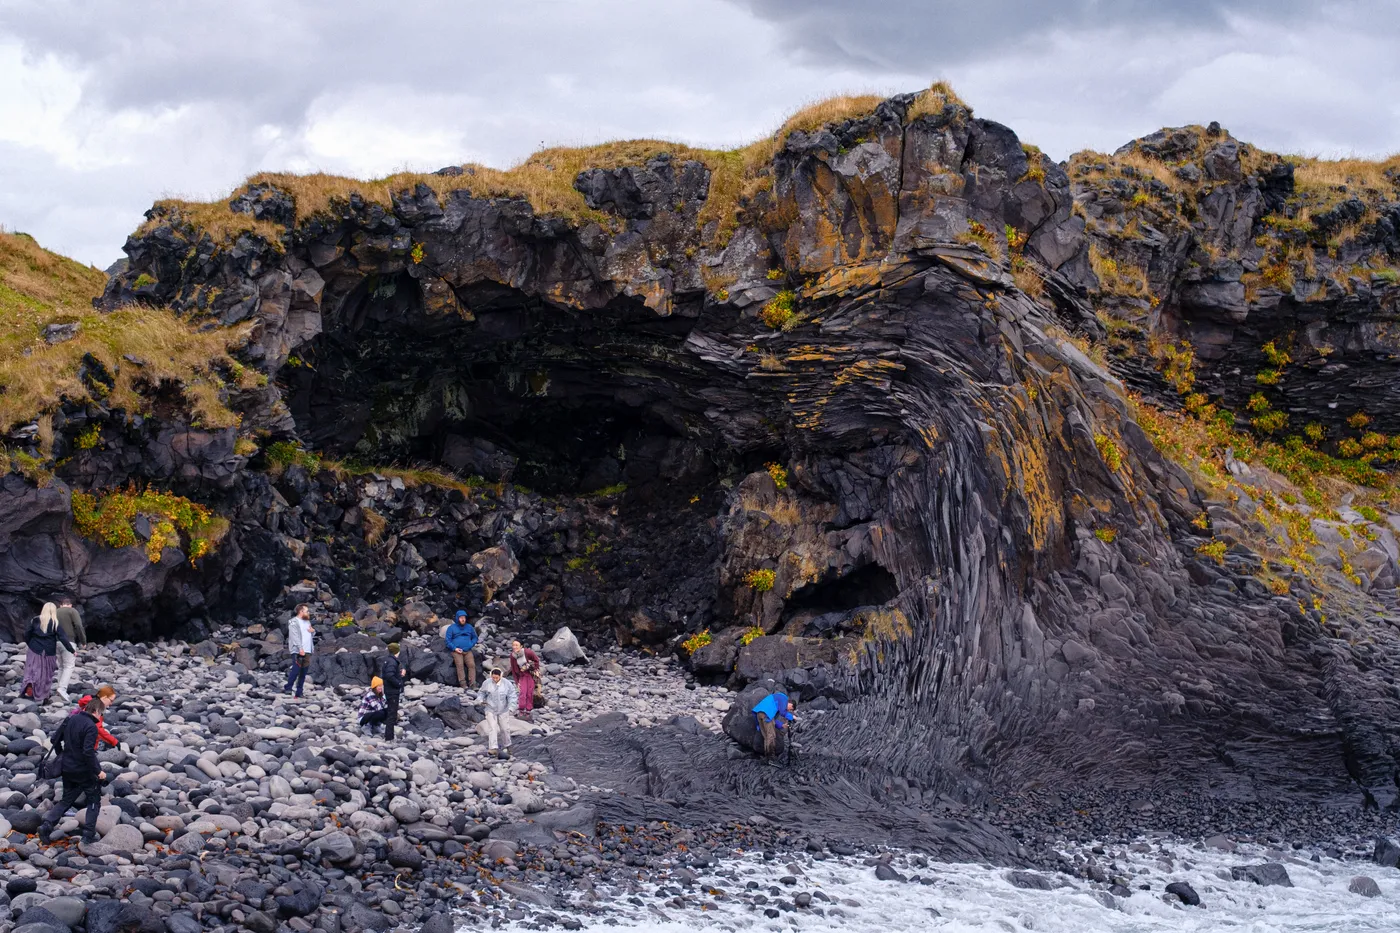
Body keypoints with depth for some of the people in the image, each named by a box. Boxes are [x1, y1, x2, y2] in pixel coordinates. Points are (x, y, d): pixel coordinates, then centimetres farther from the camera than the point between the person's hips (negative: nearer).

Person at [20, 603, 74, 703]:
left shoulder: (35, 621, 2)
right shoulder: (55, 624, -5)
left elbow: (27, 636, 5)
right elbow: (63, 638, -9)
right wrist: (71, 650, -3)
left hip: (34, 651, 1)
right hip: (49, 652, -1)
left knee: (32, 672, 4)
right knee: (46, 674, 10)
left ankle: (29, 686, -24)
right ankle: (42, 695, 13)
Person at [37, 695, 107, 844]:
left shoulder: (70, 720, 5)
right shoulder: (91, 727, -19)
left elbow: (56, 739, 12)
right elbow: (88, 752, -26)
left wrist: (61, 756, 27)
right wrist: (98, 771, -19)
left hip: (67, 769, 7)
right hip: (84, 771, -7)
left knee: (66, 800, 17)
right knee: (94, 800, 11)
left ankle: (46, 826, 0)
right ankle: (89, 834, 7)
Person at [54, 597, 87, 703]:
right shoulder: (72, 611, 0)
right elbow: (79, 626, -12)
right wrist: (83, 641, -6)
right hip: (69, 642, -6)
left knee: (61, 667, 15)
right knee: (68, 666, -7)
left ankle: (61, 689, 13)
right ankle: (62, 688, -23)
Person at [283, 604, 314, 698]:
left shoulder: (307, 621, 21)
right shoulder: (293, 622, -4)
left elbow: (311, 634, 31)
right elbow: (295, 636, -15)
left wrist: (313, 631, 6)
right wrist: (300, 649, -24)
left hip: (307, 651, 7)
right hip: (297, 651, -7)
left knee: (303, 673, 5)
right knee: (296, 670, -15)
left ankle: (299, 693, 9)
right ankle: (288, 688, -5)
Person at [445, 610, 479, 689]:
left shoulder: (469, 627, 19)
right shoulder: (451, 628, 9)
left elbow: (474, 638, 25)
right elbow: (448, 640, 5)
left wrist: (471, 645, 5)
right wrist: (455, 648, -9)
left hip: (468, 651, 2)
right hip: (456, 651, -2)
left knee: (472, 665, -21)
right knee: (460, 664, -27)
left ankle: (473, 684, -26)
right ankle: (463, 683, -31)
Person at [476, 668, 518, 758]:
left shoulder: (507, 684, -10)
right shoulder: (487, 683, -8)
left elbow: (512, 696, -8)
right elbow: (482, 693, 8)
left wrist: (510, 707, -22)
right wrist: (481, 700, -13)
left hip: (503, 710, 1)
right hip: (490, 710, -1)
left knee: (505, 728, 10)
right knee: (492, 728, -11)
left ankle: (506, 747, 31)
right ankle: (493, 749, -16)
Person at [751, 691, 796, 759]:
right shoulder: (783, 698, 7)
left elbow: (773, 719, 29)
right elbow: (782, 712, -8)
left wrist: (781, 725, 19)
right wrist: (792, 717, 6)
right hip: (766, 713, -10)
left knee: (766, 737, 10)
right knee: (771, 735, -9)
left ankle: (767, 756, 8)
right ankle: (771, 755, -13)